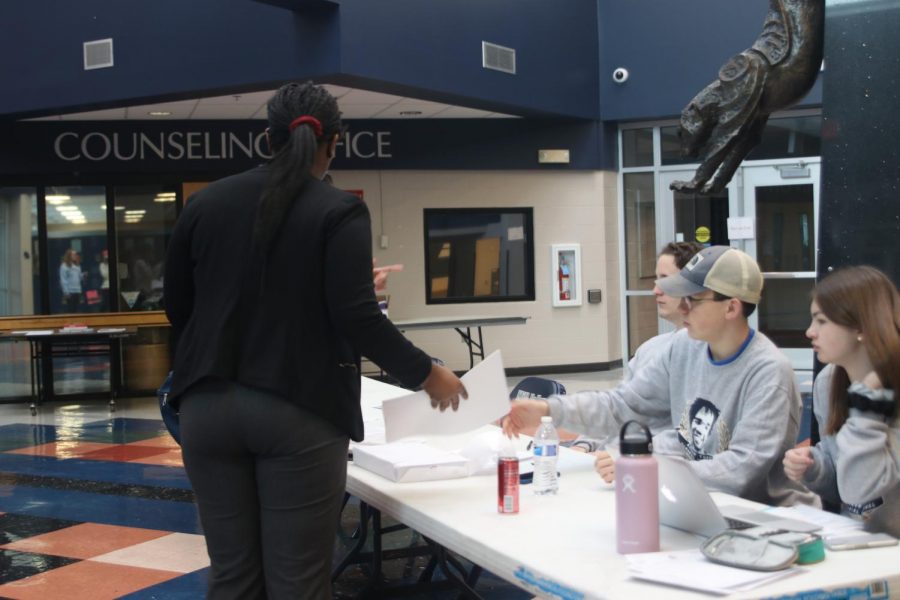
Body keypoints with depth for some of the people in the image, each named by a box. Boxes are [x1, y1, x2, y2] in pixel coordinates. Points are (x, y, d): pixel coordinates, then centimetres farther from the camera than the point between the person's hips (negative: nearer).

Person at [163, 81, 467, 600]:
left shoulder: (206, 202, 8)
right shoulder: (340, 211, -5)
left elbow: (177, 307, 13)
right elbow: (357, 317, -14)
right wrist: (427, 374, -2)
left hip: (209, 406, 5)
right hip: (301, 412, -4)